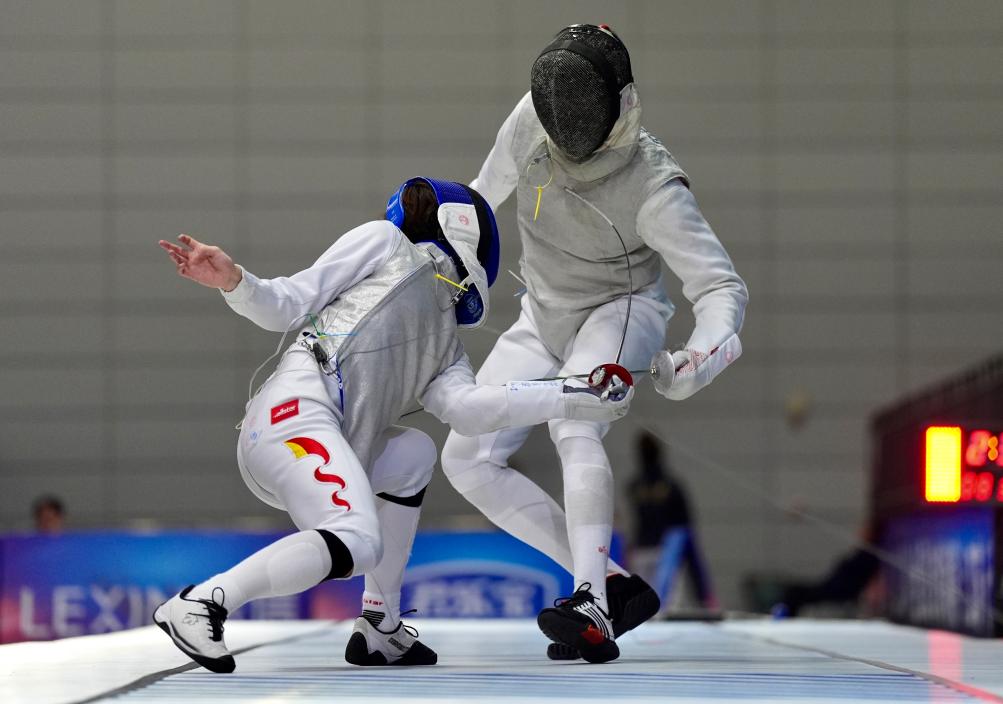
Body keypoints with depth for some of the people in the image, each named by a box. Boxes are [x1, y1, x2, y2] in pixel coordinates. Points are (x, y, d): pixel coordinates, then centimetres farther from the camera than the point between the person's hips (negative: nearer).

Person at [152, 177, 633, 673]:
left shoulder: (444, 339, 31)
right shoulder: (385, 242, 17)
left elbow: (466, 408, 9)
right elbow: (287, 306, 10)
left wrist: (568, 400, 5)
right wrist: (232, 282, -7)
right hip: (296, 408, -8)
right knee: (358, 544, -26)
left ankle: (379, 628, 17)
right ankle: (200, 605, -24)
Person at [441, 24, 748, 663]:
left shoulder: (654, 187, -32)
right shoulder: (532, 118, -20)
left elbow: (722, 287, -34)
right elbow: (493, 185, 4)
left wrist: (699, 358, -54)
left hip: (621, 313, -6)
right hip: (544, 317, 6)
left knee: (573, 426, -36)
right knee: (468, 461, -5)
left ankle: (593, 612, -44)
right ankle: (612, 586, -3)